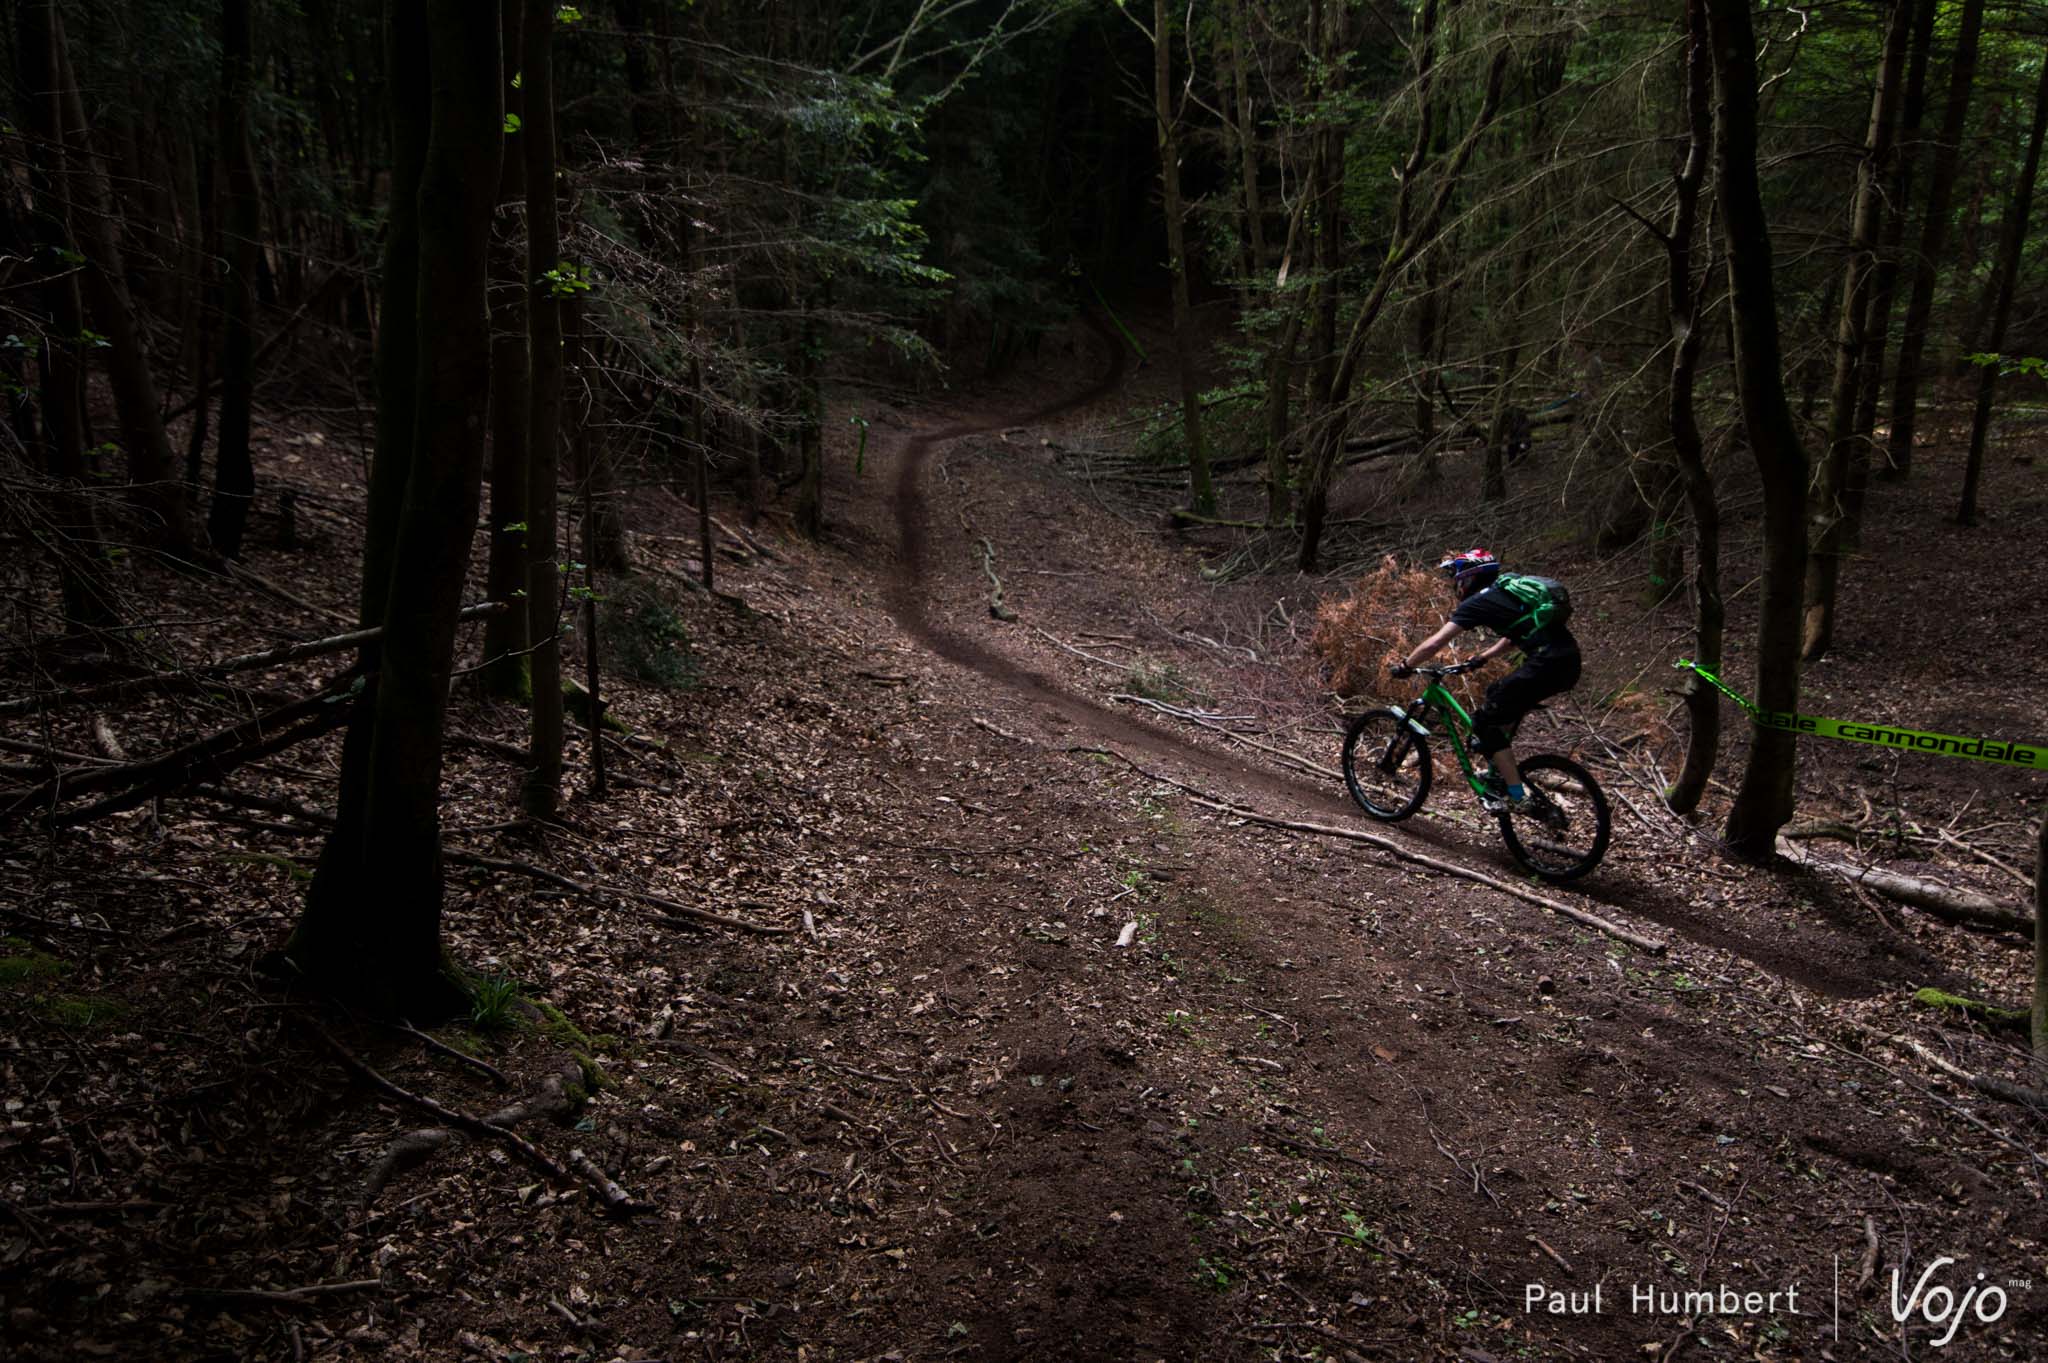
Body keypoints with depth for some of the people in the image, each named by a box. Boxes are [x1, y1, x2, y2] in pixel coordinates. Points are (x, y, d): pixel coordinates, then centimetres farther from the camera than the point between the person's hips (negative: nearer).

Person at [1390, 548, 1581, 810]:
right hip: (1569, 663, 9)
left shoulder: (1478, 603, 0)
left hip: (1547, 665, -9)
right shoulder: (1506, 590, 24)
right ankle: (1499, 773, 31)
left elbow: (1434, 643, -1)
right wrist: (1485, 656, 43)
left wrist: (1405, 667, 11)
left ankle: (1515, 796, -1)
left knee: (1486, 721, 1)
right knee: (1498, 695, 28)